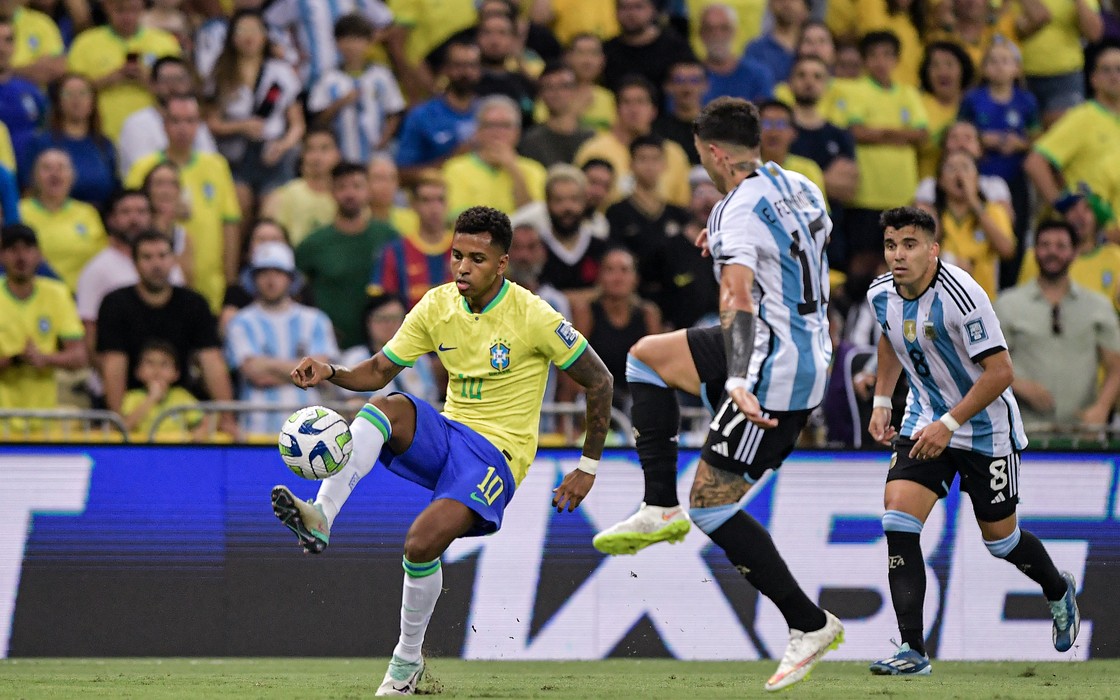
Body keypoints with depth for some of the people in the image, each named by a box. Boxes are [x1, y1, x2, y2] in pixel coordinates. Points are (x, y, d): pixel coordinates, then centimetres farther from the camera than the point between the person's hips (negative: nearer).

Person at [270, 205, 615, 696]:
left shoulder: (533, 316, -11)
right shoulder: (438, 306, 2)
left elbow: (599, 382, -1)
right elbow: (379, 371, 6)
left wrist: (588, 468, 1)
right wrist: (330, 374, -16)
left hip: (497, 453, -5)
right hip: (447, 434, 5)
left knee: (423, 541, -28)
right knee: (387, 407, -29)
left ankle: (408, 659, -6)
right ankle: (320, 518, -43)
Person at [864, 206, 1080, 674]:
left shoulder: (961, 297, -28)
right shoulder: (881, 295, -7)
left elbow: (1000, 372, -25)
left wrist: (949, 423, -28)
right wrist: (881, 399, 12)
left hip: (985, 429, -5)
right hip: (925, 422, 5)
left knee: (1000, 538, 10)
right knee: (898, 519, -16)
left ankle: (1059, 592, 44)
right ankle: (913, 650, -15)